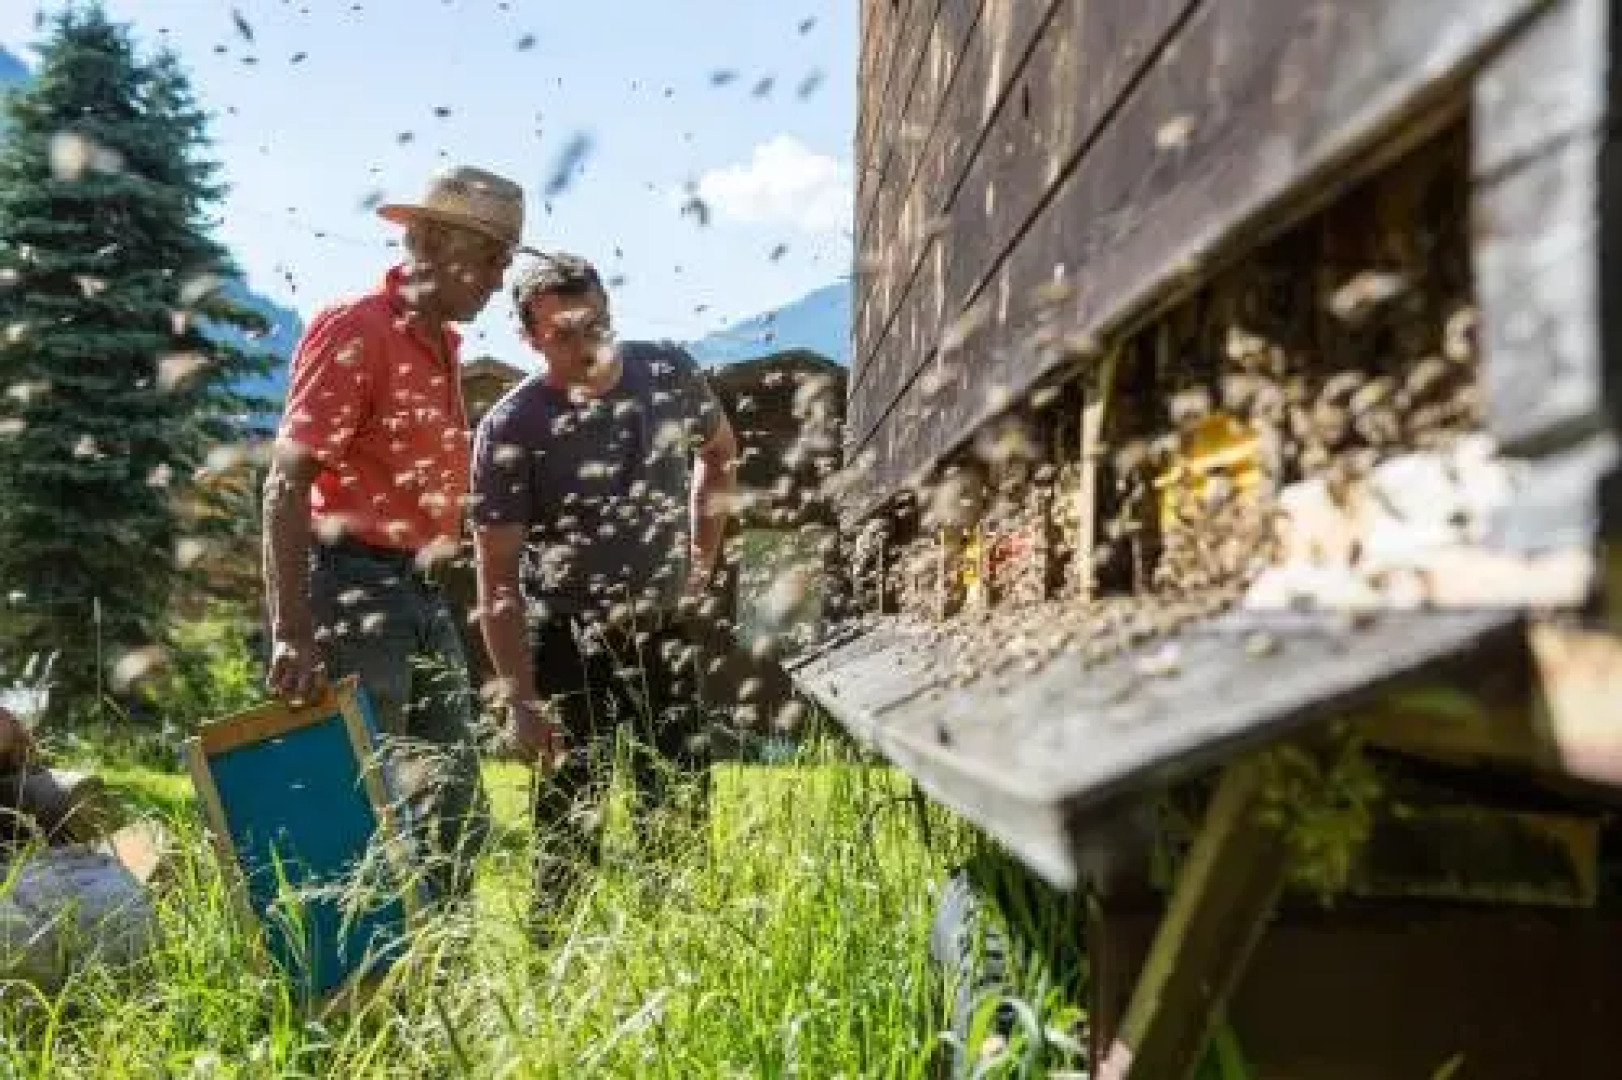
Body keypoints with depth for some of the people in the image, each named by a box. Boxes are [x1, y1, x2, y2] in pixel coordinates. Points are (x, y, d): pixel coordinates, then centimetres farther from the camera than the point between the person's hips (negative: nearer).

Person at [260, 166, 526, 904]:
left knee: (458, 813, 13)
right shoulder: (354, 330, -11)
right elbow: (287, 484, -18)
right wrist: (291, 636, -25)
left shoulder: (440, 344, 15)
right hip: (355, 587, -9)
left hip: (421, 595, 9)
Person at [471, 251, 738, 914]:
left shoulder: (669, 372, -7)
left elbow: (718, 451, 15)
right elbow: (498, 582, -18)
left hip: (664, 628, 4)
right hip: (568, 638, -4)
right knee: (572, 823, 0)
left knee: (681, 811, 11)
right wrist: (521, 701, -24)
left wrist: (703, 555, 10)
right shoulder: (511, 428, -19)